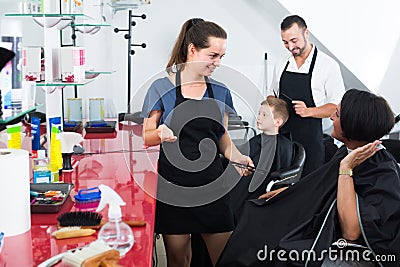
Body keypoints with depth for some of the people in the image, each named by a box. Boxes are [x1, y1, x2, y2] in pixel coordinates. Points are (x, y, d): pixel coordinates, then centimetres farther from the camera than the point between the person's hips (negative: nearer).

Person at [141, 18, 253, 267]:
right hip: (172, 184, -3)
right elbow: (146, 137, 0)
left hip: (212, 183, 3)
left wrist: (237, 157, -5)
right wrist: (160, 134, -23)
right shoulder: (162, 88, -3)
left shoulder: (221, 92, 8)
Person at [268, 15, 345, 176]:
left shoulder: (328, 65, -5)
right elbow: (271, 94, 24)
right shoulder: (281, 66, 11)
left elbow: (337, 106, -5)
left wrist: (309, 111, -20)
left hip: (310, 140, -4)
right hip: (281, 135, 4)